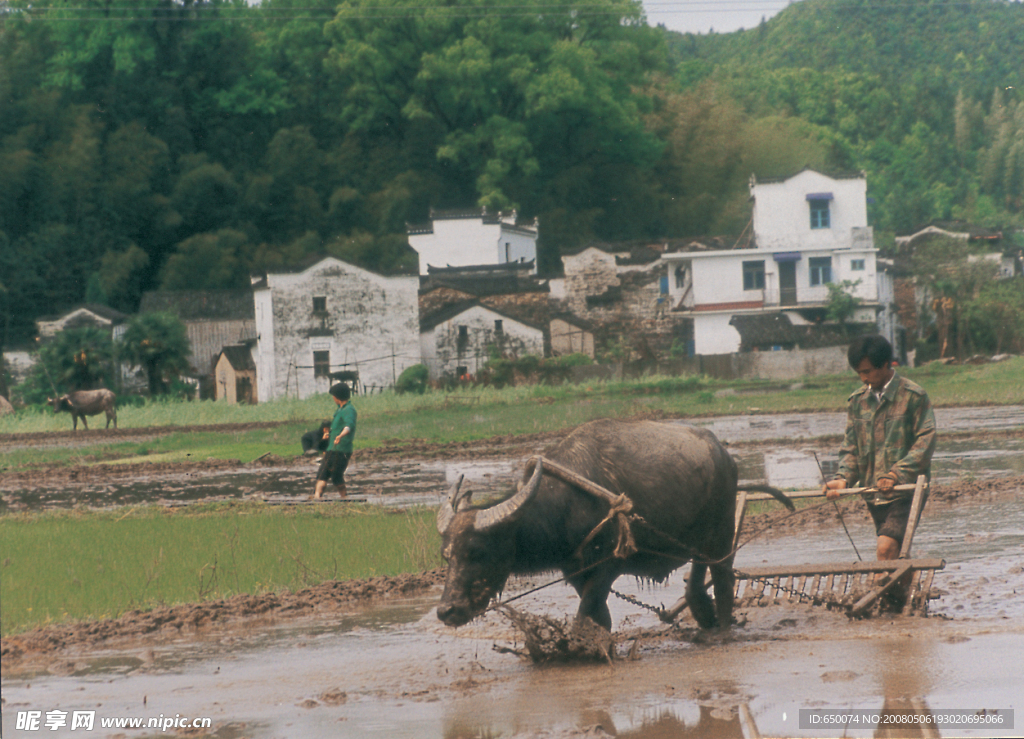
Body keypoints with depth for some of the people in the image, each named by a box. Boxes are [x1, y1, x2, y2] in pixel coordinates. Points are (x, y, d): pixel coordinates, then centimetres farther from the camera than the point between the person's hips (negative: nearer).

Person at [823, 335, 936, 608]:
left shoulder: (914, 396, -5)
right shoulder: (857, 401, 10)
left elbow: (925, 442, -9)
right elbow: (851, 446, 12)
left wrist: (898, 473, -20)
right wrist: (843, 478, -7)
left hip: (905, 490, -6)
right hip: (874, 493, 6)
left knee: (886, 547, -20)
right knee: (896, 554, 12)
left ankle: (893, 600, -9)